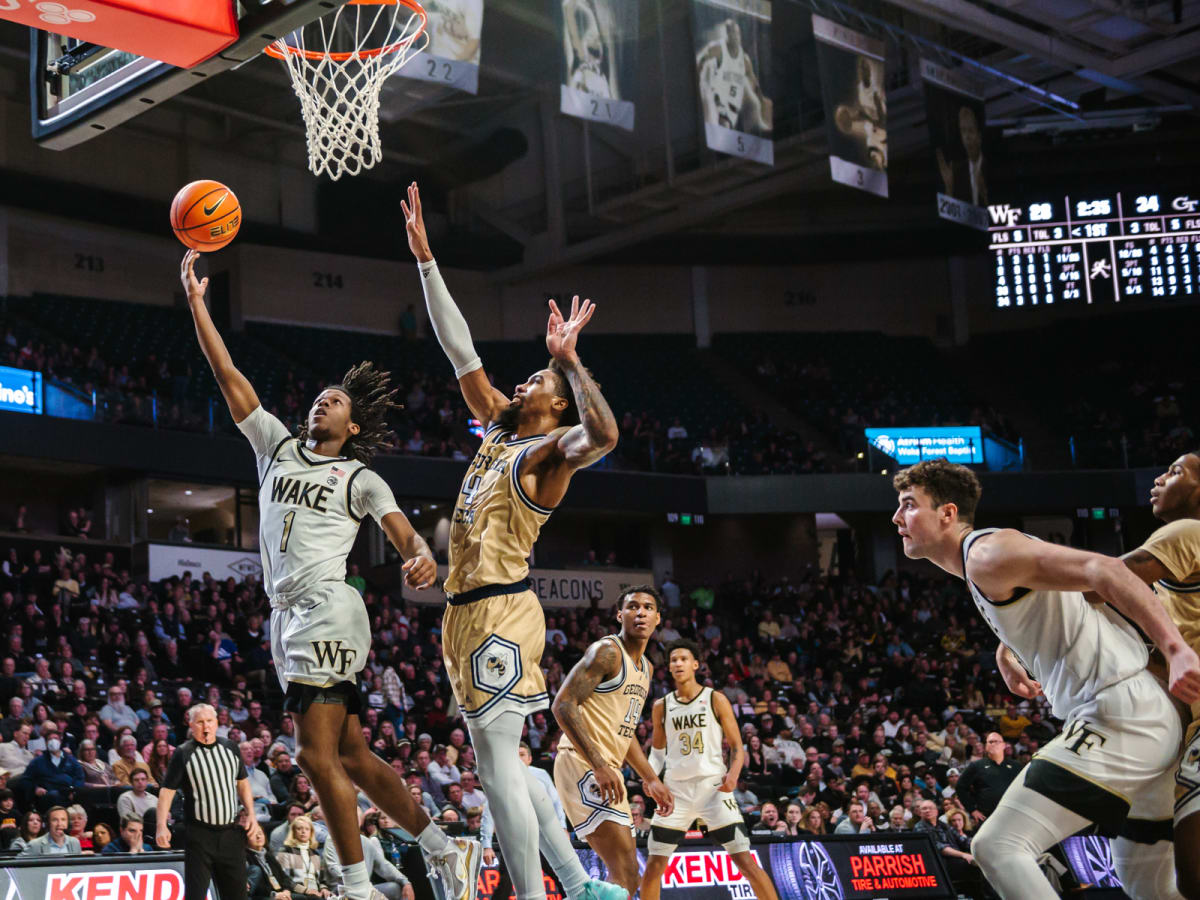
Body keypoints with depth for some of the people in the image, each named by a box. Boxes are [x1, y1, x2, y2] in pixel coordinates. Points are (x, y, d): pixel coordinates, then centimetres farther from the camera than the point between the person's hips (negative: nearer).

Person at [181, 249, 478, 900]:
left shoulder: (361, 477, 6)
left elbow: (407, 537, -4)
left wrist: (423, 559, -29)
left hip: (326, 608, -6)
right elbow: (228, 376, 13)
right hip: (289, 615, 6)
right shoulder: (277, 444, 18)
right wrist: (197, 301, 6)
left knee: (317, 755, -13)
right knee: (350, 755, 8)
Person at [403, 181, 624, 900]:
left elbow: (603, 436, -30)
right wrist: (426, 258, 17)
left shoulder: (551, 451, -6)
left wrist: (569, 360, -31)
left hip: (501, 611, -9)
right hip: (471, 607, 9)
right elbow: (460, 349, 19)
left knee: (499, 763, -10)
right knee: (502, 762, 13)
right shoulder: (501, 428, 17)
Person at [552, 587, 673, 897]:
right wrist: (599, 765, -24)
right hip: (581, 764, -10)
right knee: (625, 871, -19)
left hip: (606, 770, 10)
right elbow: (563, 705, -19)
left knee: (625, 873, 10)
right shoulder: (607, 651, -10)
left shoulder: (646, 668, 20)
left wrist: (651, 779, 23)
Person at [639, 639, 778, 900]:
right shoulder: (661, 707, 8)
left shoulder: (716, 699, 0)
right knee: (654, 863, 0)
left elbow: (736, 746, 1)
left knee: (745, 859, -10)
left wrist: (733, 773, -18)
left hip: (713, 786, -3)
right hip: (676, 790, 3)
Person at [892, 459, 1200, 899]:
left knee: (997, 846, -15)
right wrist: (1006, 651, 25)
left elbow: (1102, 570, -23)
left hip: (1117, 719, -10)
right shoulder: (986, 566, 20)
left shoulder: (986, 554, -11)